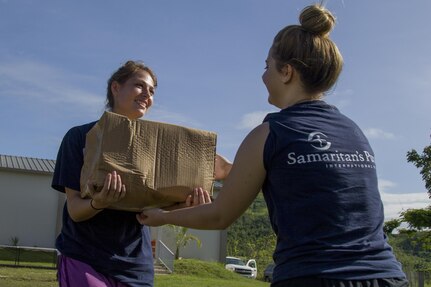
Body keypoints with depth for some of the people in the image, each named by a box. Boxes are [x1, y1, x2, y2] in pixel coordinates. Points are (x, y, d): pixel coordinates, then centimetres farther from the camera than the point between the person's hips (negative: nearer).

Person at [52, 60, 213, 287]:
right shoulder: (80, 136, -6)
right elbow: (75, 209, -10)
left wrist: (184, 205, -22)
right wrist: (99, 203, -32)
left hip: (136, 264, 3)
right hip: (85, 259, -3)